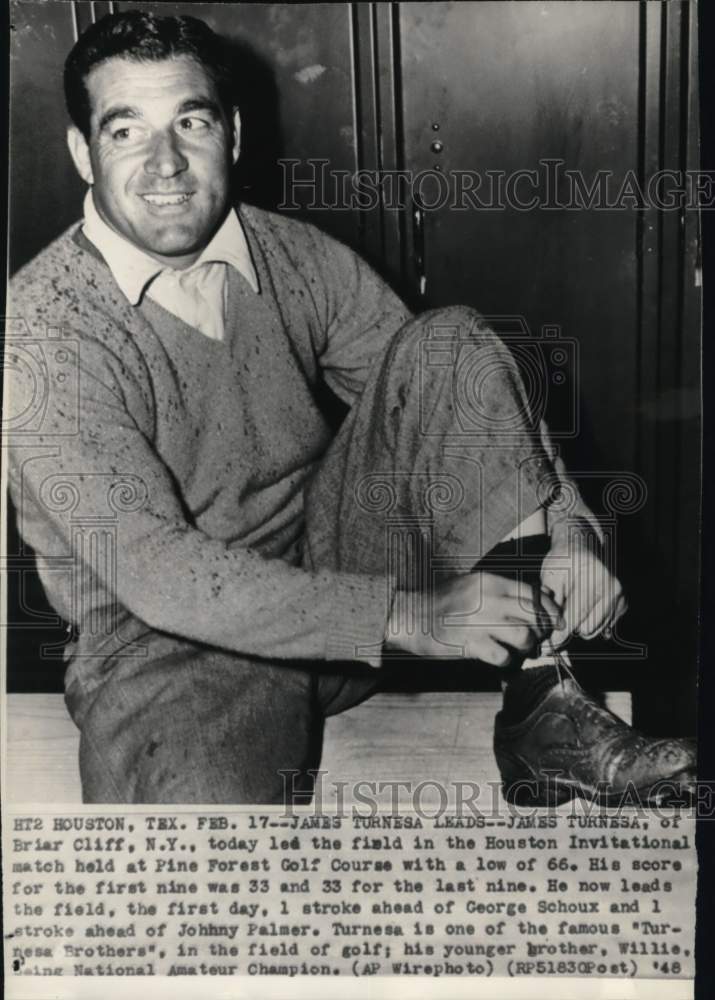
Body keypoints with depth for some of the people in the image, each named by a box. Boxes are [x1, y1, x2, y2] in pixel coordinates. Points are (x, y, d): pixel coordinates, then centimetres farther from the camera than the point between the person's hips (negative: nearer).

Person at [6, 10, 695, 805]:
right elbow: (150, 570, -24)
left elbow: (459, 401, 2)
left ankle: (541, 710, -17)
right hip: (168, 642, -5)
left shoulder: (301, 261, 1)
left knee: (450, 339, -15)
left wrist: (564, 531, -17)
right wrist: (408, 617, -29)